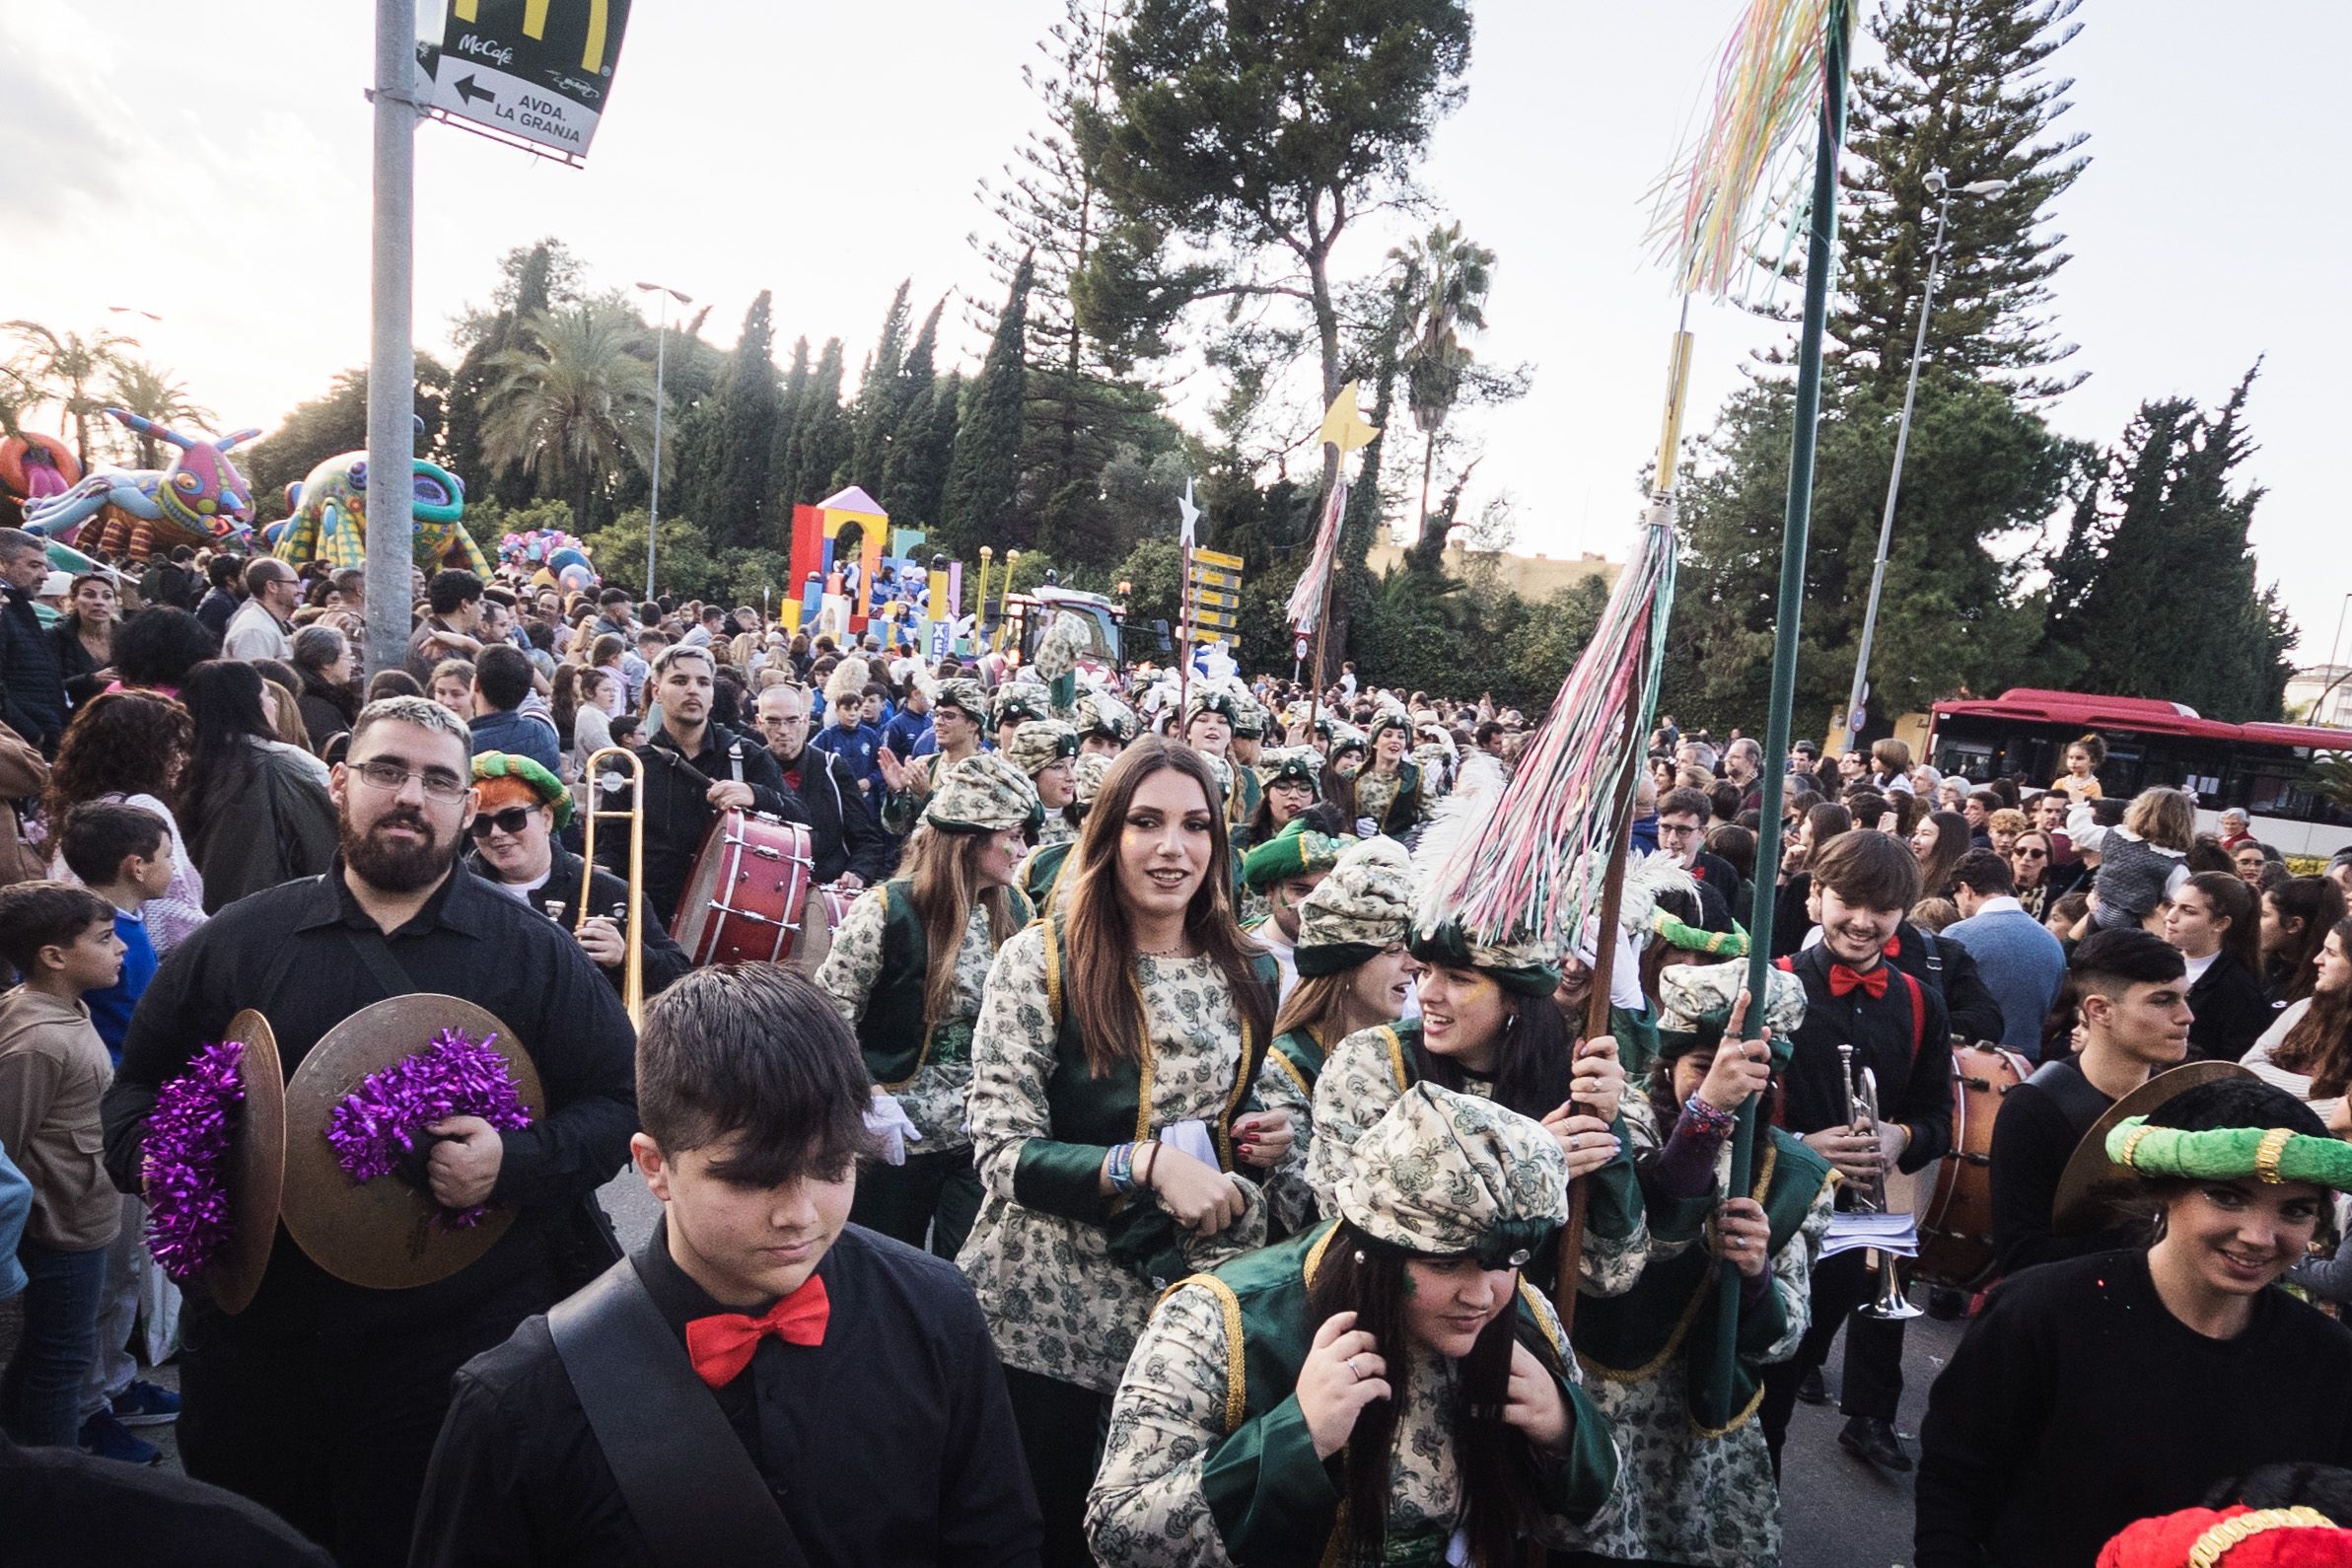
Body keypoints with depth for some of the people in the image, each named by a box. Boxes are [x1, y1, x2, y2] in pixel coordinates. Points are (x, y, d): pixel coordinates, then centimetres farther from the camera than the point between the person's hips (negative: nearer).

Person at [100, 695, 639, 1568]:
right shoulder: (234, 942, 5)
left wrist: (515, 1163, -20)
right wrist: (154, 1155, -7)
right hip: (252, 1346, 3)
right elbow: (137, 1091, 14)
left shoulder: (535, 955, -2)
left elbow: (619, 1102, -4)